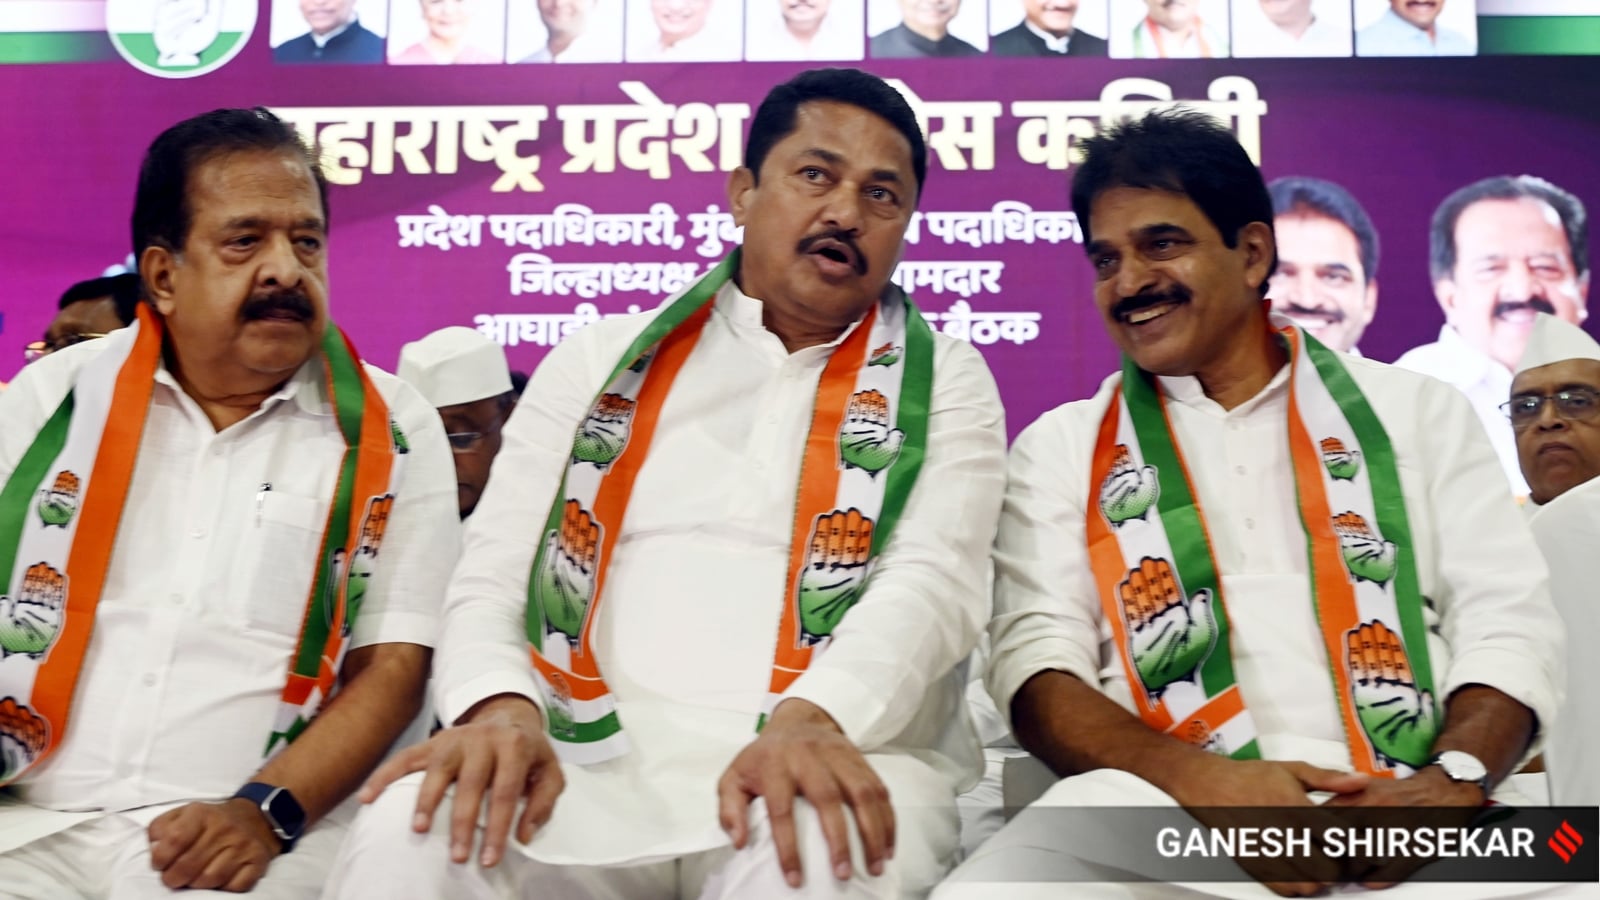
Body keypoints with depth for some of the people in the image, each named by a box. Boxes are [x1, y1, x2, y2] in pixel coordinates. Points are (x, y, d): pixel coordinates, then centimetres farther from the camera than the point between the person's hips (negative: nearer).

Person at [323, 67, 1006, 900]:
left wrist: (809, 719, -28)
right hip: (599, 758, 3)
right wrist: (500, 704, -15)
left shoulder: (944, 382, 11)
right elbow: (493, 569, 9)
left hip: (836, 753, -2)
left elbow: (935, 580, -7)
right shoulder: (601, 357, 16)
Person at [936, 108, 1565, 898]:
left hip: (1402, 804, 1)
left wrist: (1454, 779, -11)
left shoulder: (1418, 411, 19)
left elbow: (1509, 621, 10)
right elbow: (1035, 655, 5)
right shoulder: (1061, 447, 18)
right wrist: (1197, 777, -14)